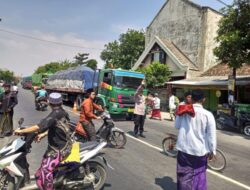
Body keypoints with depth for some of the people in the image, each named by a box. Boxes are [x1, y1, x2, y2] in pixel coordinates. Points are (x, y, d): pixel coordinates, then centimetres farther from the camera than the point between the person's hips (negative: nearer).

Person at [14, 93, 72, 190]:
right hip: (62, 144, 10)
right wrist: (43, 135, 14)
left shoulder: (55, 115, -24)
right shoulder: (62, 112, 4)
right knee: (45, 160, 22)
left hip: (60, 148, -10)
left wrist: (21, 131, -21)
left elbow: (39, 127, -31)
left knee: (46, 168, -16)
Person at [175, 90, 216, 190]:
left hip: (183, 149, 2)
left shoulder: (183, 111, -7)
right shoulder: (207, 114, -14)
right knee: (199, 177, 19)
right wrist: (212, 150, 2)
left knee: (184, 176, 17)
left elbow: (176, 126, 9)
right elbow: (211, 135, -9)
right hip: (199, 151, -1)